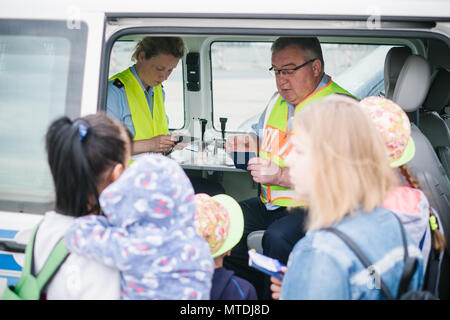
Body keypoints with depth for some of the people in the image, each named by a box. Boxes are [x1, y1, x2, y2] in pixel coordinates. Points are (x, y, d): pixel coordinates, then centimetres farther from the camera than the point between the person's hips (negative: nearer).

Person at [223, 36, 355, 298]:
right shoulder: (279, 101, 15)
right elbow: (261, 134, 33)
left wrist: (282, 176, -27)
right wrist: (251, 143, 7)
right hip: (271, 204, 8)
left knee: (277, 238, -34)